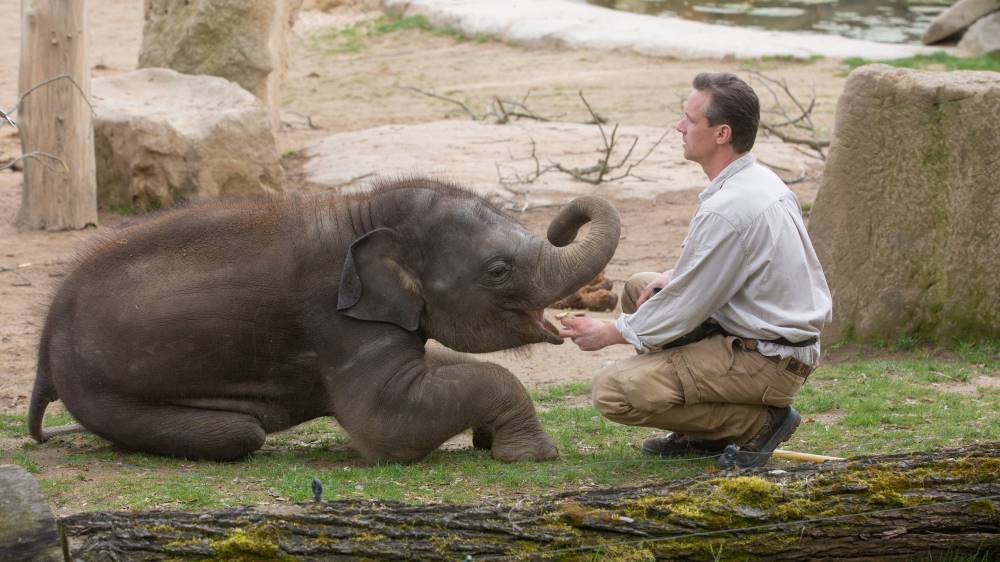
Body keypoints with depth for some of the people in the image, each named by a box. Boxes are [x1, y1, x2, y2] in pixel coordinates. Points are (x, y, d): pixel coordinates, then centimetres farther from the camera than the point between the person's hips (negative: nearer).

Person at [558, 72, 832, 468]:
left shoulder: (726, 211, -25)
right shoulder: (760, 180, 7)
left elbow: (682, 313, -17)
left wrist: (608, 334, -3)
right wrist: (673, 278, 7)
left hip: (767, 361, -10)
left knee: (612, 391, -18)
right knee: (639, 288, 22)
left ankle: (758, 422, -7)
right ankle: (703, 434, 17)